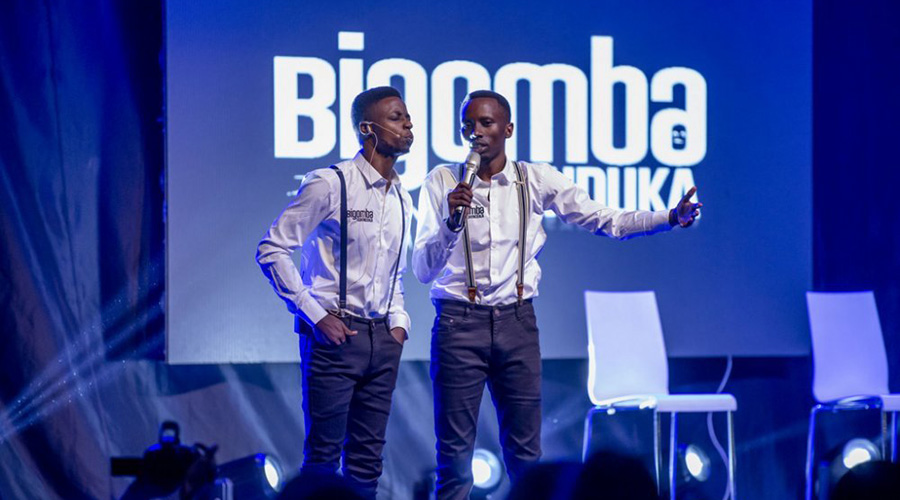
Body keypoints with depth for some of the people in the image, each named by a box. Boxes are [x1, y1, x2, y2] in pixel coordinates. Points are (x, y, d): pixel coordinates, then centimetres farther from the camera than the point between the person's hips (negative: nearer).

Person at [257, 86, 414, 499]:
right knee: (323, 455, -3)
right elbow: (272, 250, -11)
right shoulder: (331, 184, -9)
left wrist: (398, 320, 8)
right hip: (335, 335, -7)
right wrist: (315, 315, -14)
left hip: (382, 337, 7)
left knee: (367, 457, 8)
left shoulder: (402, 198, 13)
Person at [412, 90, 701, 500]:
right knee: (454, 451, -1)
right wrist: (450, 223, -21)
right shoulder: (442, 182, 0)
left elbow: (603, 220, 3)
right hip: (458, 323, -2)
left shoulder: (536, 180, 4)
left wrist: (670, 217, -8)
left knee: (525, 453, 5)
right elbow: (423, 270, -4)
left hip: (517, 322, 2)